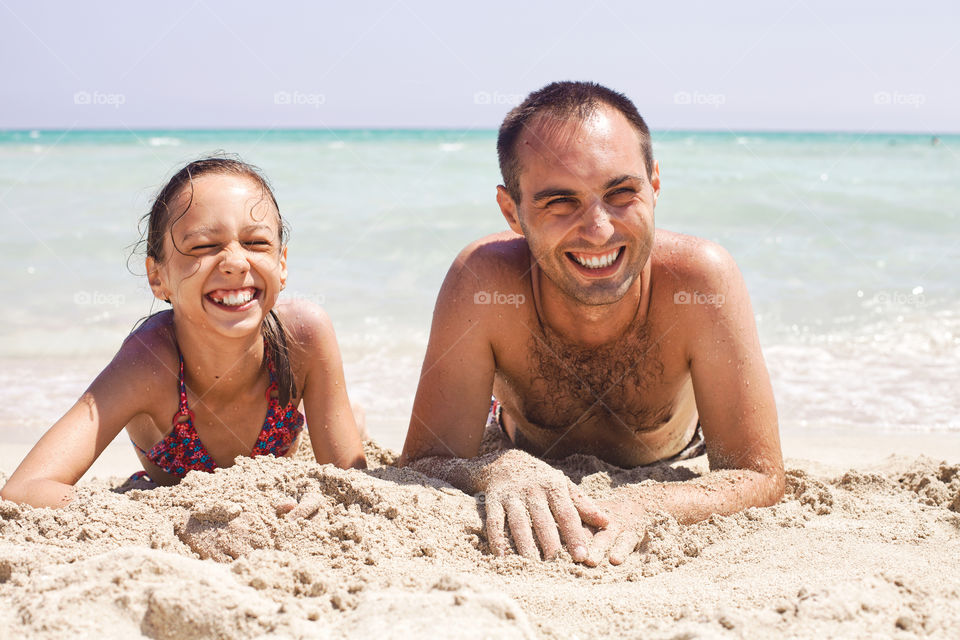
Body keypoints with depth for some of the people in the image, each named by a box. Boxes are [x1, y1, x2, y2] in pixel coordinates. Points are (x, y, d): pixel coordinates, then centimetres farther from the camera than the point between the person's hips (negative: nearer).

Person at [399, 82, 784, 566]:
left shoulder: (700, 279, -40)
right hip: (529, 461, -1)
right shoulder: (483, 280, -39)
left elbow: (759, 476, -36)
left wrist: (643, 504, -56)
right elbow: (420, 468, -34)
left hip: (667, 474, 1)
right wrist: (496, 471, -58)